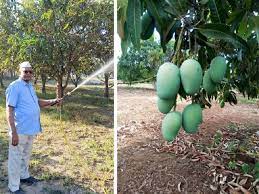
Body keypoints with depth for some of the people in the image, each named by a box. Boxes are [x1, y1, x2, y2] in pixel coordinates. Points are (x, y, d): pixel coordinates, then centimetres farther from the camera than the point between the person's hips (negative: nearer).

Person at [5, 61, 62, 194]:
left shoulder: (30, 86, 10)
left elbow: (37, 102, 18)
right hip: (20, 130, -8)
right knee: (16, 158, 5)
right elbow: (9, 110, -19)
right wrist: (14, 132, -23)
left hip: (30, 129, 8)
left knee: (26, 155, 24)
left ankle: (24, 176, 42)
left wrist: (53, 101, 1)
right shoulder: (14, 87, -16)